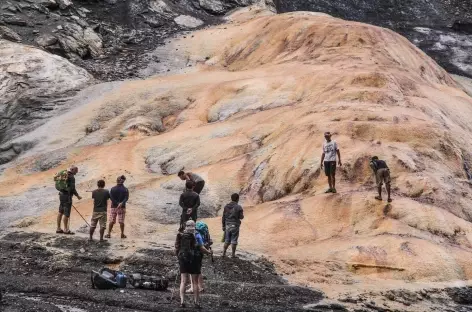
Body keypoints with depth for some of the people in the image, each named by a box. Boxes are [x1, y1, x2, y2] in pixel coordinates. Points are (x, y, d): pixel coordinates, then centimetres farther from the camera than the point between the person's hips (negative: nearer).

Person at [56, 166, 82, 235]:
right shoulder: (71, 177, -16)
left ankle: (58, 228, 16)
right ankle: (66, 229, 4)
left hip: (61, 194, 9)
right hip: (67, 196, -9)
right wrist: (77, 195, -5)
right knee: (66, 213, -2)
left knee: (60, 212, 12)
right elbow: (72, 188, -18)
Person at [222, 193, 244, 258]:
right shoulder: (238, 207, -10)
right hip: (235, 226, -4)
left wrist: (223, 226, 14)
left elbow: (223, 217, 6)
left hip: (227, 225, 4)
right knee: (234, 241, 3)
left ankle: (224, 253, 14)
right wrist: (242, 214, 16)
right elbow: (241, 217, -7)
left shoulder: (226, 206, 3)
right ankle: (233, 254, 7)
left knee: (227, 241, 14)